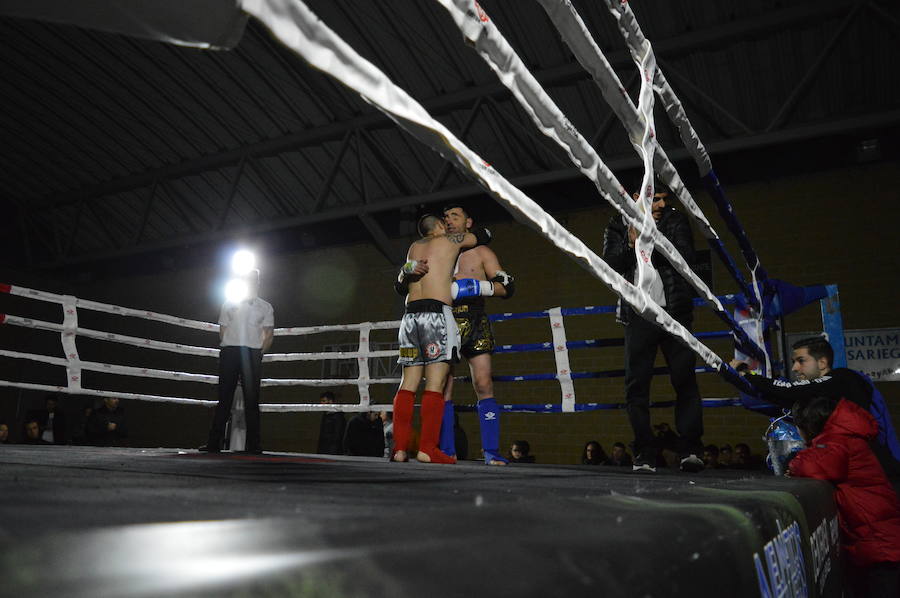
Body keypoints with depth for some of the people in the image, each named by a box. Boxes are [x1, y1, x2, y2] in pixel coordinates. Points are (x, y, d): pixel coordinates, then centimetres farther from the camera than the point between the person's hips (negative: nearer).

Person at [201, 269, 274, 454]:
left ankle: (253, 444, -2)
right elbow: (223, 330, 14)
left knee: (252, 399, -3)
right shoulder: (229, 304, 18)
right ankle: (214, 442, 0)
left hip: (253, 354, 0)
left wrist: (259, 353, 1)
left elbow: (269, 334, 11)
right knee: (224, 397, -1)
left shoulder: (265, 307, 16)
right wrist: (226, 347, 1)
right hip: (229, 352, 0)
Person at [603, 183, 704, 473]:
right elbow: (609, 267, -1)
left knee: (685, 379, -4)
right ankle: (644, 455, 3)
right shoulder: (618, 227, 10)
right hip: (638, 316, 0)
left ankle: (690, 450, 2)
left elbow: (685, 257, -7)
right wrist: (630, 245, -17)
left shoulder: (676, 221, 9)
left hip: (674, 312, 0)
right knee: (636, 385, -2)